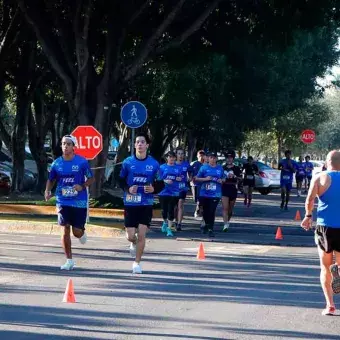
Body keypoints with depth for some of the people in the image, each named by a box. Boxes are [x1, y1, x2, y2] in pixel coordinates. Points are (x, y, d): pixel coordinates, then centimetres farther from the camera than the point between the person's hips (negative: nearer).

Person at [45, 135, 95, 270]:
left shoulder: (82, 162, -6)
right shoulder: (57, 163, 1)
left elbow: (91, 178, 1)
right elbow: (51, 180, 13)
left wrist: (82, 186, -18)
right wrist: (47, 191, -6)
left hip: (79, 202, -2)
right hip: (63, 201, 2)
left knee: (77, 232, 1)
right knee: (65, 229, -7)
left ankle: (82, 234, 42)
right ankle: (69, 261, 2)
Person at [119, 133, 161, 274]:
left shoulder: (154, 164, -2)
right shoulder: (127, 162, -1)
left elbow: (160, 184, 5)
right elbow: (121, 181, 6)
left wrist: (154, 189, -17)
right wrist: (128, 189, -14)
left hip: (146, 204, 0)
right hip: (130, 204, 1)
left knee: (141, 234, -7)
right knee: (131, 236, 2)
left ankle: (137, 263, 8)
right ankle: (133, 243, 40)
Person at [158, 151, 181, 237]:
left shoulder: (178, 168, 8)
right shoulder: (162, 167, 3)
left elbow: (181, 178, 14)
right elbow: (159, 179, 2)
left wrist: (179, 179, -9)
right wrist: (165, 181, -15)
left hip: (174, 192, 0)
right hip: (164, 192, 0)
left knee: (171, 210, -4)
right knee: (164, 210, 5)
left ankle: (169, 228, 0)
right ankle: (165, 222, 35)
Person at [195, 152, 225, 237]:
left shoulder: (220, 168, 6)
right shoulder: (204, 168, 1)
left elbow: (223, 179, 18)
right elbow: (197, 178, 2)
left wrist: (221, 180, -4)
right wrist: (205, 179, -13)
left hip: (215, 194, 0)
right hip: (204, 194, 0)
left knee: (212, 212, -8)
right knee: (205, 211, 10)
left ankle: (210, 229, -3)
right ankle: (207, 225, 36)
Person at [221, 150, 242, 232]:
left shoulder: (236, 168, 3)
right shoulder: (223, 168, 9)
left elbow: (240, 178, -7)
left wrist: (234, 176, -23)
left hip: (233, 189, 0)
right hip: (224, 188, 0)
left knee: (230, 208, 11)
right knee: (225, 208, -14)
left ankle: (228, 221, 32)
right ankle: (226, 224, -21)